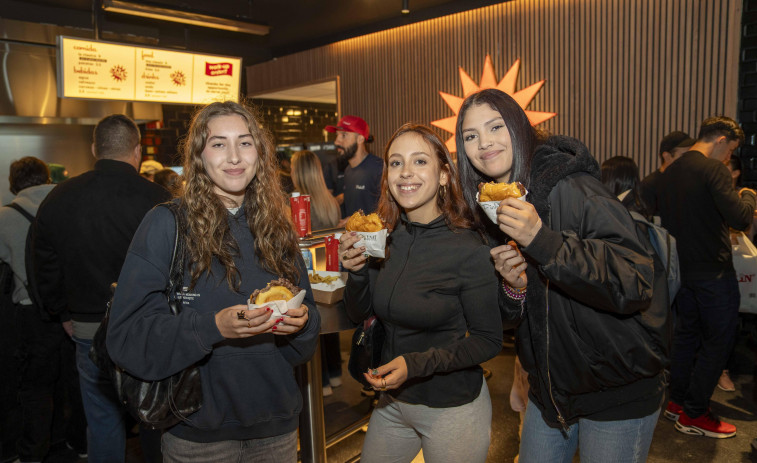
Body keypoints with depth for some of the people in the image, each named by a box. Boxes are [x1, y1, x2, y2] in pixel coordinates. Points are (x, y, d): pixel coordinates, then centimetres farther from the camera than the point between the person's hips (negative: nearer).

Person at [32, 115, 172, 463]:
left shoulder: (58, 199, 0)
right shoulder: (157, 199, -16)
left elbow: (45, 268, 10)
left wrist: (64, 314, 22)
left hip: (90, 331, 3)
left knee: (102, 420, 18)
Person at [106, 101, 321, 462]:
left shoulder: (276, 229, 2)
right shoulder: (166, 225, -11)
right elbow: (127, 337, -15)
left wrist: (301, 322, -13)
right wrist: (212, 327, -28)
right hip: (198, 430, -3)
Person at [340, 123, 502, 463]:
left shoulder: (467, 248, -22)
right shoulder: (383, 238, -8)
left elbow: (489, 340, -15)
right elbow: (359, 315, 2)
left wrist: (416, 363, -24)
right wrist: (356, 271, -17)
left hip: (453, 408, -4)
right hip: (392, 401, 5)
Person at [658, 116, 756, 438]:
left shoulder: (669, 172, 9)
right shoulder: (712, 169, -16)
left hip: (682, 268, 8)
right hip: (713, 272, -8)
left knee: (687, 334, 18)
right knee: (718, 341, 4)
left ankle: (677, 401, 28)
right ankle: (694, 415, 12)